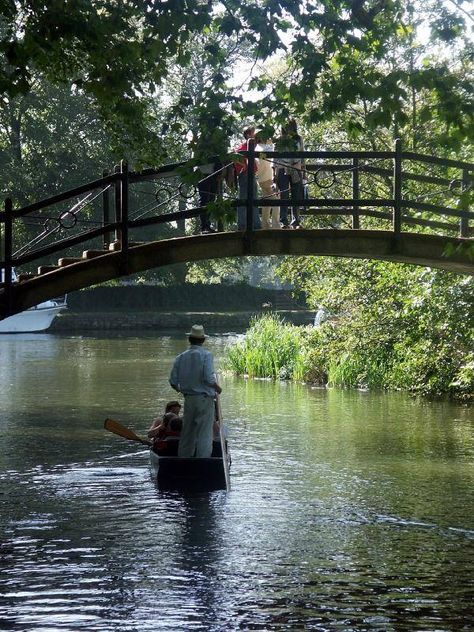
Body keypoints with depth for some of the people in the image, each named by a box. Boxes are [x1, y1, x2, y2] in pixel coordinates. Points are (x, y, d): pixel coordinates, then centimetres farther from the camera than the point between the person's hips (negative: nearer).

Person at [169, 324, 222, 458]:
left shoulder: (181, 357, 5)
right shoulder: (206, 355, -10)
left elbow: (173, 381, 4)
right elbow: (209, 378, -20)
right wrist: (217, 388, -1)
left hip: (189, 399, 5)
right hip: (205, 398, -5)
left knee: (187, 433, 15)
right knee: (205, 433, -2)